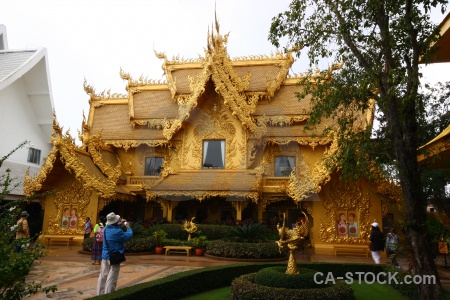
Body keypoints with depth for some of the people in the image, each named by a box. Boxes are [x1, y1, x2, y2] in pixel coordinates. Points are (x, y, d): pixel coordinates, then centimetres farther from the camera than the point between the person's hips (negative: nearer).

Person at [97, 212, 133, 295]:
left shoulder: (106, 228, 2)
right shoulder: (117, 232, -25)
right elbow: (128, 236, -13)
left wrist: (120, 224, 15)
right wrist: (128, 227, 0)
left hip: (105, 256, 8)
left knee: (103, 276, 17)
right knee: (111, 278, 1)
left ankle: (100, 293, 27)